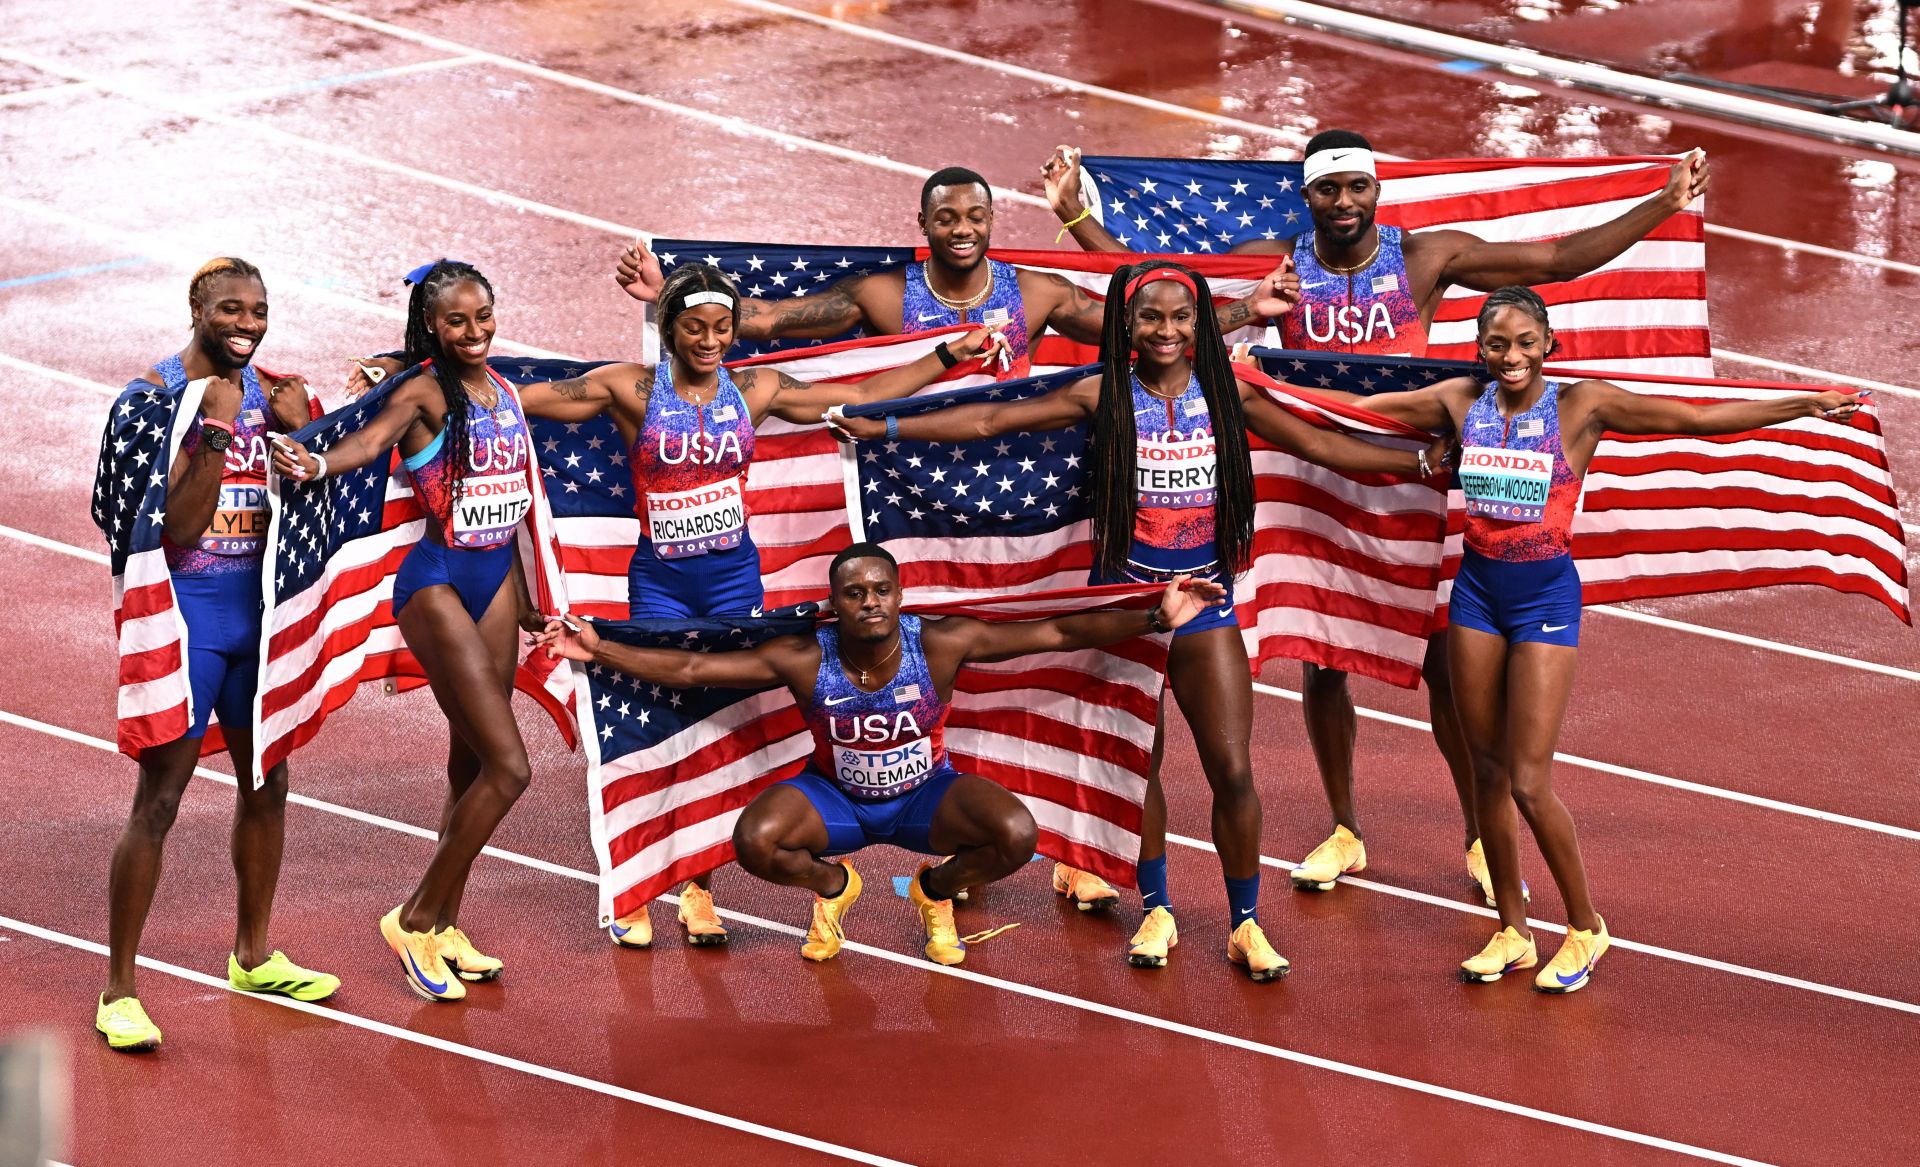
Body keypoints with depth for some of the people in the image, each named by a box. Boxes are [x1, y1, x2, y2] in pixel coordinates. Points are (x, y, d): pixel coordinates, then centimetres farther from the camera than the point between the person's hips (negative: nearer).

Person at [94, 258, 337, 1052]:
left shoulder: (268, 393, 5)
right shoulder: (157, 397, -13)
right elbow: (177, 528, -18)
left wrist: (297, 430, -10)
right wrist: (214, 433, -26)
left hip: (257, 607, 7)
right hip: (186, 610, -7)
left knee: (266, 783, 17)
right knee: (158, 800, -8)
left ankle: (253, 956, 35)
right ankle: (118, 991, -3)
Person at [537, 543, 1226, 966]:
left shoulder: (941, 645, -24)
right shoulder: (803, 660, -24)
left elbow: (1060, 633, -22)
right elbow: (690, 670, -19)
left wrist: (1157, 618, -28)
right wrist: (600, 651, -27)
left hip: (924, 795, 0)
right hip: (836, 800, 0)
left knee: (1016, 835, -29)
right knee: (754, 840, -30)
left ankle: (936, 890, 9)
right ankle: (832, 885, 10)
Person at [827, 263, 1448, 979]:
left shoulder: (1226, 394, -1)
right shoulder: (1103, 397, -4)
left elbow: (1317, 445, 3)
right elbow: (991, 421, -5)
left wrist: (1420, 461, -1)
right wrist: (882, 428, -10)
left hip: (1206, 609, 0)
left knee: (1233, 771, -4)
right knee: (1137, 765, 8)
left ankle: (1245, 924, 9)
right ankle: (1156, 912, 24)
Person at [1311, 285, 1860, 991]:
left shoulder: (1581, 407, -9)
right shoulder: (1462, 402, 1)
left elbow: (1701, 420, -12)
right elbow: (1360, 408, 11)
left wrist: (1807, 405, -19)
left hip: (1546, 596, -4)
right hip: (1477, 590, 4)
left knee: (1529, 783, -7)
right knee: (1487, 772, 9)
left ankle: (1586, 929, 11)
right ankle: (1512, 932, 22)